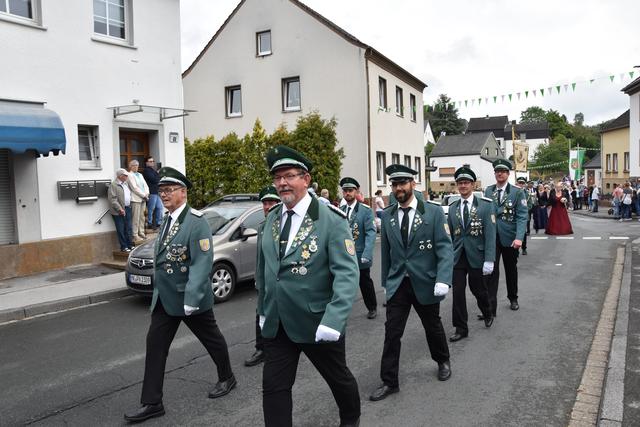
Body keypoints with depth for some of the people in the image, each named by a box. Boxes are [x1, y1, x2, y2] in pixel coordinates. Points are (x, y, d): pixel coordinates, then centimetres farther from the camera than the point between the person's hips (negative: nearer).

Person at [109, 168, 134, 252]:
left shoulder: (125, 183, 14)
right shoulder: (113, 185, -11)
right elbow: (113, 199, -17)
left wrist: (129, 206, 12)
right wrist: (120, 209, -20)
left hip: (128, 208, 8)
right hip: (119, 211, -7)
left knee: (128, 228, 12)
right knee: (121, 230, 0)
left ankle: (130, 245, 19)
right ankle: (124, 247, 6)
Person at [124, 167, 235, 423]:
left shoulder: (196, 222, -18)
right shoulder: (167, 221, 8)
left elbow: (202, 264, -24)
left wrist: (191, 299, -27)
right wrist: (160, 290, 17)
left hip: (190, 297, -7)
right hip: (164, 298, 7)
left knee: (212, 339, 13)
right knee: (155, 345, 4)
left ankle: (226, 378, 36)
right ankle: (151, 403, 13)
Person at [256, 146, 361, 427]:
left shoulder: (331, 219, -15)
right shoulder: (272, 219, 4)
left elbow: (347, 273, -21)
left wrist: (333, 320, -31)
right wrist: (263, 309, 14)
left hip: (318, 323, -4)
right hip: (276, 324, 5)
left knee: (338, 377, 18)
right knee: (274, 388, 6)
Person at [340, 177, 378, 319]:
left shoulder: (366, 210, -7)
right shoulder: (340, 211, 5)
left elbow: (371, 233, -14)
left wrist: (367, 254, -24)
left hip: (360, 256, -3)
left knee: (365, 283, 13)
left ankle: (372, 308, 34)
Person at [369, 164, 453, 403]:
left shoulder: (433, 211, -8)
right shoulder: (387, 215, 1)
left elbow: (445, 248, -12)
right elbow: (386, 251, 8)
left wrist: (443, 280, -23)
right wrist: (386, 280, 11)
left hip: (425, 282, -2)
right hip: (397, 283, 2)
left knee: (433, 326, 18)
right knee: (392, 332, 0)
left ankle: (443, 361, 45)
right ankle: (389, 381, 13)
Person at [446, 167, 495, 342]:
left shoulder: (485, 205, -5)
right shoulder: (452, 208, 6)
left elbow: (490, 234, -10)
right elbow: (450, 235, 9)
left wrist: (489, 260, -14)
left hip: (476, 256, -2)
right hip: (457, 257, 3)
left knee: (478, 289, 12)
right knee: (458, 292, 1)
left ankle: (488, 314, 43)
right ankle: (461, 329, 13)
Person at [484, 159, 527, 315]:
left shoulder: (517, 192, -4)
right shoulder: (488, 191, 4)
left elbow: (522, 216, -10)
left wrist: (519, 237, -21)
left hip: (509, 238, -1)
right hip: (491, 238, 1)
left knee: (511, 270, 17)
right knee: (491, 271, -6)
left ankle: (513, 299, 39)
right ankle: (490, 307, -5)